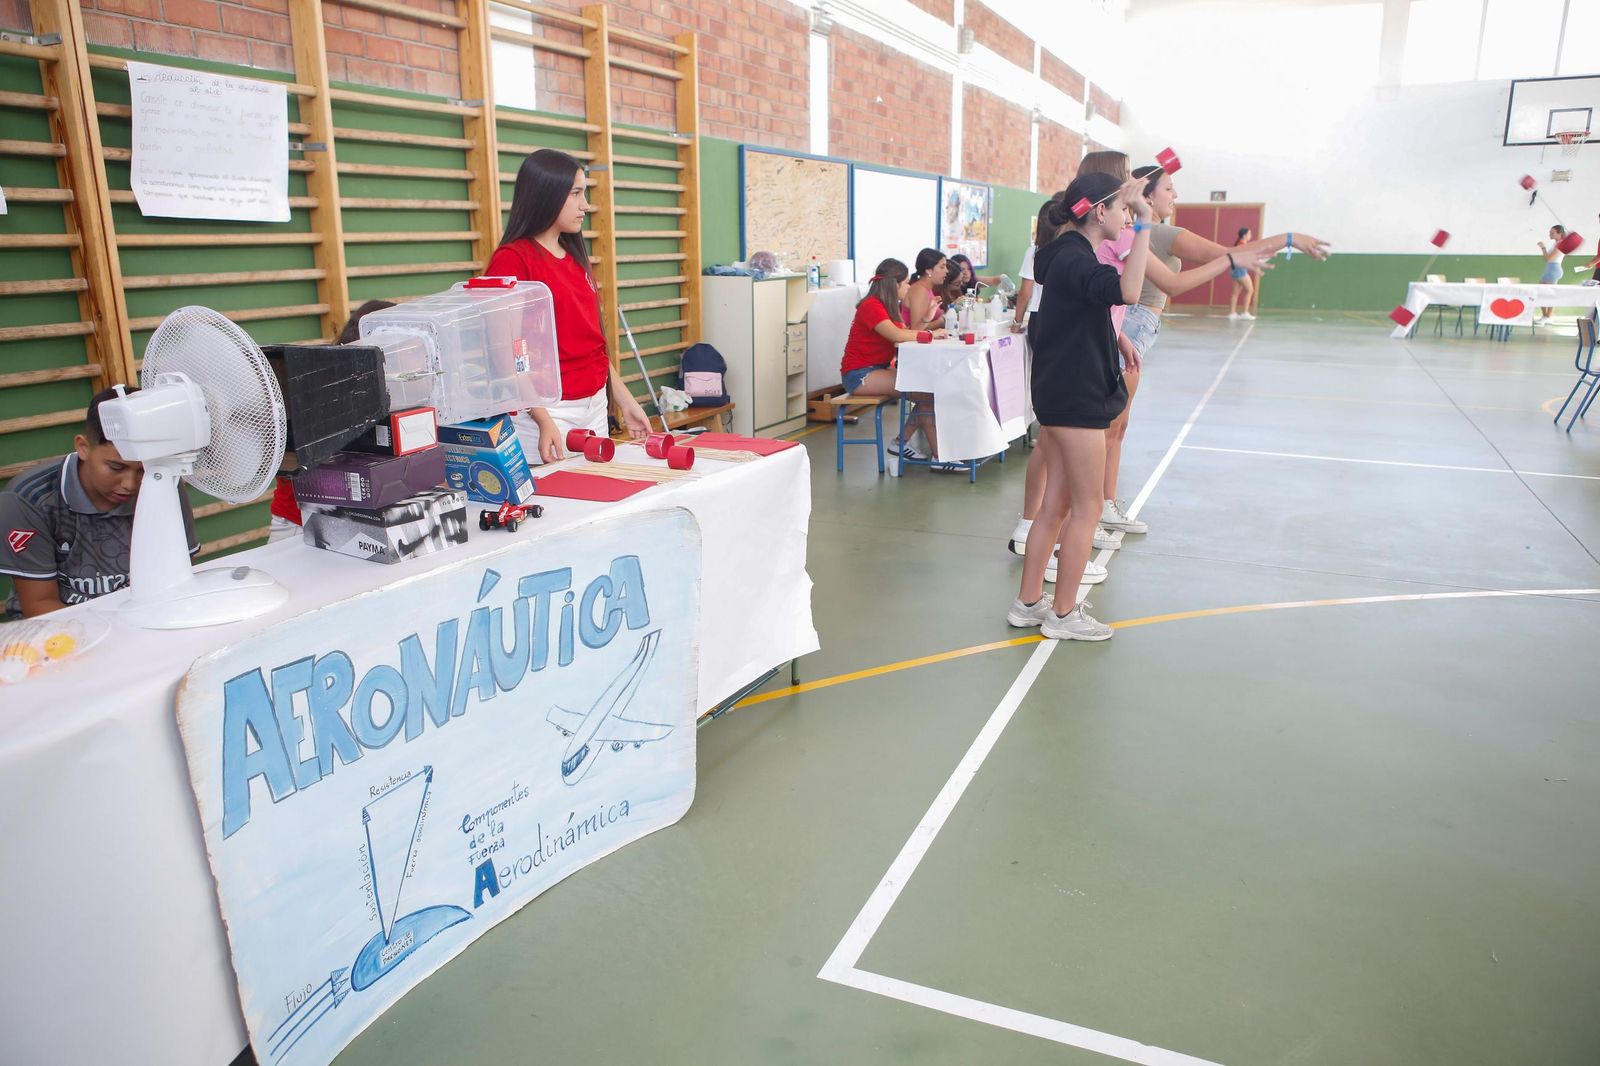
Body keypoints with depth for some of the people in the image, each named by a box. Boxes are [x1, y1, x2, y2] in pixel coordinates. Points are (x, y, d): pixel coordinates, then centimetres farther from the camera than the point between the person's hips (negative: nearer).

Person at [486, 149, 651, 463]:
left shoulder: (576, 258, 13)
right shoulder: (512, 259, -10)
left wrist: (625, 401, 14)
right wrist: (544, 422, -22)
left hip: (596, 406, 8)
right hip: (546, 412, -7)